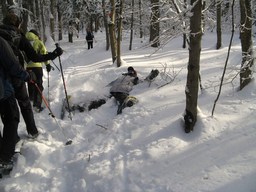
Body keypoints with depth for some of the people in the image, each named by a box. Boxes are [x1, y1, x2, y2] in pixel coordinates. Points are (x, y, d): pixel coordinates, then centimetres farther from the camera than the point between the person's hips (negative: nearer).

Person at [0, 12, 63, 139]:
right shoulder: (20, 37, -3)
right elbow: (34, 57, -6)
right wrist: (53, 54, 2)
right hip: (15, 76, -1)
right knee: (24, 103, 19)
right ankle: (32, 131, 25)